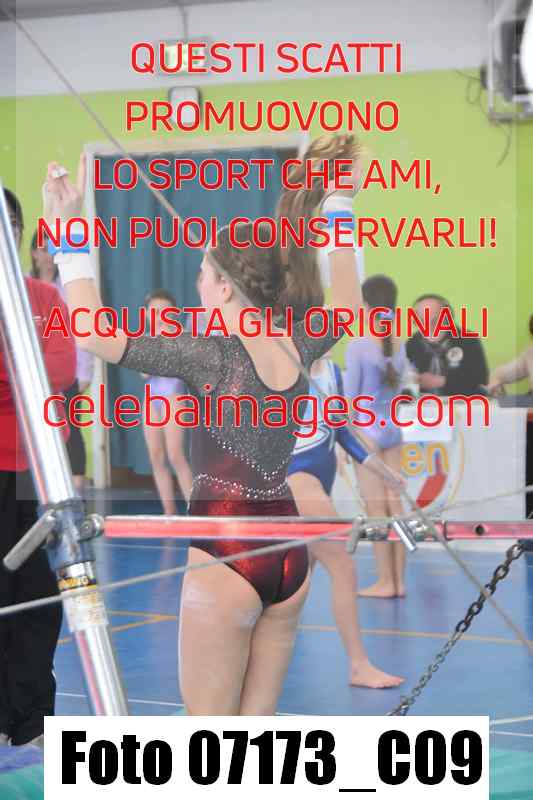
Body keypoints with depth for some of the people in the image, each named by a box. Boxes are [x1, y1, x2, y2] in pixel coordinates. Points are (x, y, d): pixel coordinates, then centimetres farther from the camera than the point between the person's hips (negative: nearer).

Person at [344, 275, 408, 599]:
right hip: (392, 427, 5)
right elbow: (397, 387, 11)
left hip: (366, 429, -5)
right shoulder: (399, 345, 4)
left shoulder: (358, 346, -12)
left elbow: (351, 396, -9)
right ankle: (399, 580, 9)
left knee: (376, 507, -1)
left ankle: (386, 581, 1)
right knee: (394, 503, 7)